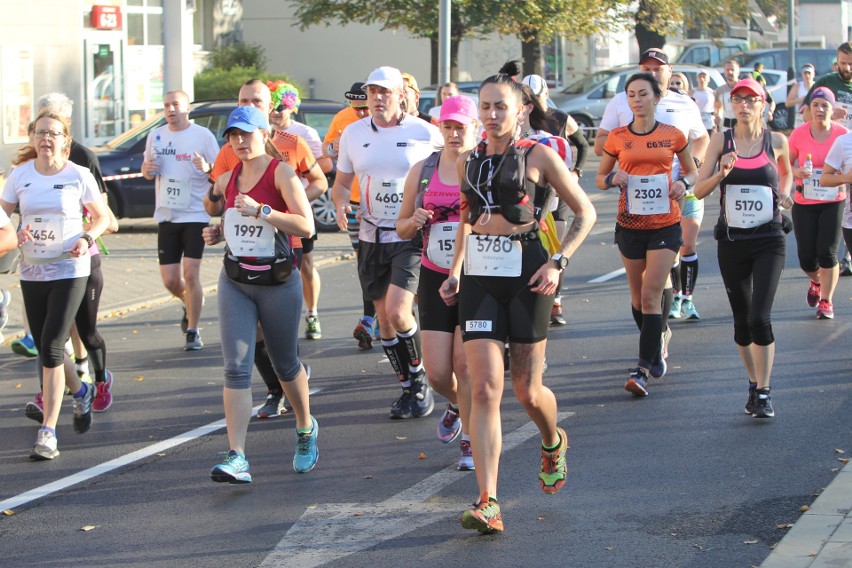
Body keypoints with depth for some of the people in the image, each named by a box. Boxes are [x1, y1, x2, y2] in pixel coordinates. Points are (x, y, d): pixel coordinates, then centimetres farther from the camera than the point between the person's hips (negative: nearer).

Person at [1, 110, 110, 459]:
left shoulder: (79, 176, -3)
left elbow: (102, 217, 7)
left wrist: (87, 239, -13)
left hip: (69, 271, -4)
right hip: (31, 272, 4)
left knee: (51, 348, -14)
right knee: (45, 349, 13)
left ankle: (47, 433, -11)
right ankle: (80, 392, 45)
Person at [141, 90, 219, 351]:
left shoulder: (203, 135, -4)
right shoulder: (156, 135, 10)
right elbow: (147, 172, 20)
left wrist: (206, 169, -25)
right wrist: (147, 169, -4)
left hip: (195, 214, -4)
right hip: (166, 215, 5)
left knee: (190, 274, -10)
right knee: (170, 280, 4)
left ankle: (193, 332, 2)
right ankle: (192, 302, 37)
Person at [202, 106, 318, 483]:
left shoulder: (282, 173, -9)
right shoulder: (227, 179, 8)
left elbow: (306, 226, -19)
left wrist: (260, 211, -26)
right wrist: (219, 233, 6)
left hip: (278, 282, -4)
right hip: (235, 282, 4)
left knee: (285, 365, 12)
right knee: (236, 368, -9)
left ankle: (306, 430, 40)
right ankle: (237, 459, -15)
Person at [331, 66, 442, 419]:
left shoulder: (424, 133, -4)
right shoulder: (353, 134, 6)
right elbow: (341, 183, 15)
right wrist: (341, 204, -8)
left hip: (411, 238, -4)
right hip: (371, 239, 5)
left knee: (397, 311, -18)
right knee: (385, 320, 8)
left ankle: (420, 381, 1)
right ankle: (409, 389, 22)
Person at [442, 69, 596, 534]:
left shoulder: (538, 156, -2)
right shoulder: (468, 160, 10)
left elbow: (584, 212, 2)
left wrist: (558, 263, -10)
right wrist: (455, 271, 14)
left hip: (525, 273, -3)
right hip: (479, 276, 3)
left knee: (527, 390, 4)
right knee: (484, 388, -8)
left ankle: (553, 443, 40)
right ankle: (487, 503, -12)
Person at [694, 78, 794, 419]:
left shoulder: (776, 141, 0)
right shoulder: (721, 141, 0)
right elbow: (699, 191, -3)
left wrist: (785, 194, 3)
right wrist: (721, 173, -20)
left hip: (768, 240, -2)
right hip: (732, 240, 2)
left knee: (759, 317, -14)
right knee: (742, 320, 9)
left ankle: (764, 393, -5)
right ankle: (753, 385, 27)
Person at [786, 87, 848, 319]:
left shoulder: (842, 134, -6)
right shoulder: (799, 134, -5)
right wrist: (796, 172, -17)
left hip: (833, 202, -1)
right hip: (804, 203, 1)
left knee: (827, 252, -9)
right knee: (807, 257, 2)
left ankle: (826, 301, 8)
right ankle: (817, 281, 37)